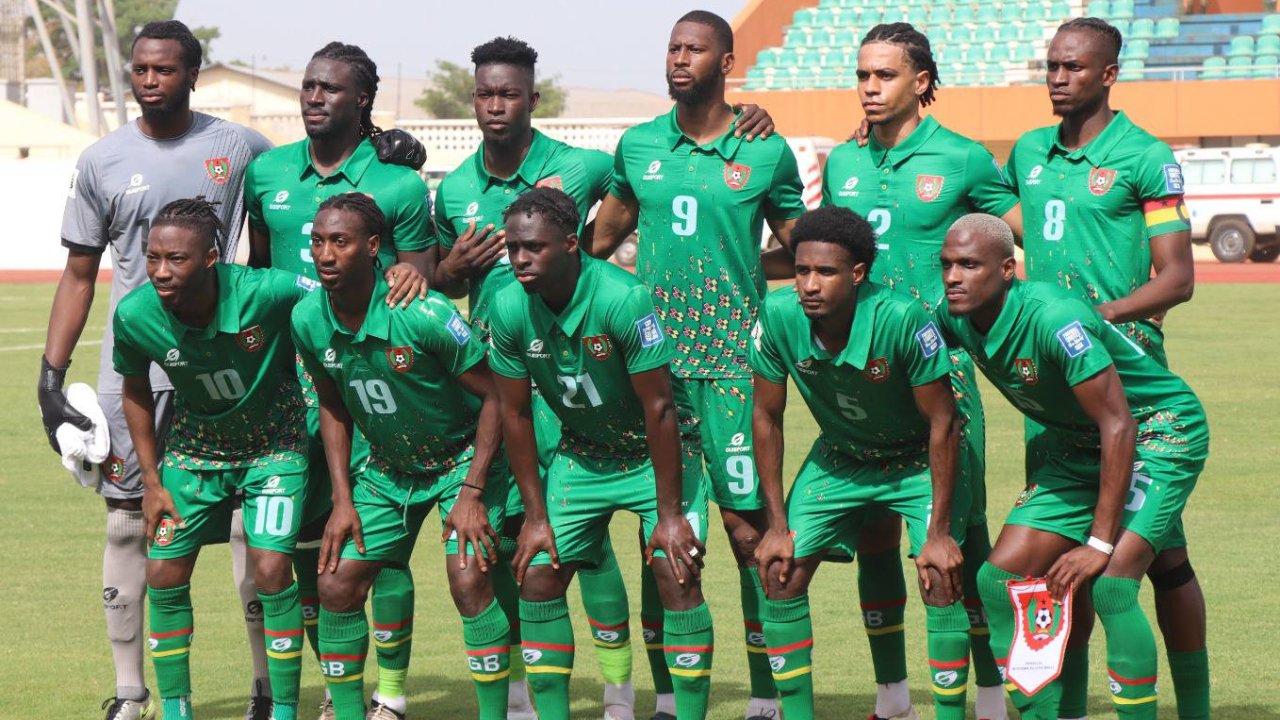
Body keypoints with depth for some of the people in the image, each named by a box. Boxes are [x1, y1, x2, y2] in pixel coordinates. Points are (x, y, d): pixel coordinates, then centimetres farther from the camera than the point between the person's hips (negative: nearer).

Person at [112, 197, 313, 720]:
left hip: (273, 445, -3)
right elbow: (136, 391, -1)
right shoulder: (134, 316, -22)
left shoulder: (268, 294, -33)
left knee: (271, 570, -15)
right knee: (163, 573, -1)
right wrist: (152, 482, 1)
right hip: (194, 447, 3)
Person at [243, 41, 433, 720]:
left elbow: (419, 295, 5)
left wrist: (413, 274, -15)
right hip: (291, 377, 4)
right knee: (305, 535, 6)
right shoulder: (267, 173, 9)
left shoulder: (398, 186, -3)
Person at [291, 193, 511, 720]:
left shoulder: (422, 315, -28)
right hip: (387, 467, 5)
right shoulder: (308, 321, -11)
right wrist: (343, 499, 1)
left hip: (462, 457, -5)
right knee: (337, 583, -3)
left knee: (469, 582, -21)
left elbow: (494, 394, -18)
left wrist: (472, 493, -21)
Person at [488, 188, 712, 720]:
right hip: (581, 453, 5)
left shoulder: (622, 299, -29)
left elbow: (659, 408, -24)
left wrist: (670, 515, -22)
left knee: (678, 576, -16)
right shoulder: (509, 311, -15)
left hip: (654, 452, -4)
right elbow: (515, 415, -3)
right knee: (537, 580, -3)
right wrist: (536, 515, -3)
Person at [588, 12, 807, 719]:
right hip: (653, 359, 3)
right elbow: (600, 241, 18)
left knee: (748, 526, -5)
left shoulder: (766, 152, 1)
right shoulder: (638, 146, 9)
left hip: (731, 361, -3)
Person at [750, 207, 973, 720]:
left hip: (918, 460, -4)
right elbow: (766, 416, -8)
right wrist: (778, 524, -7)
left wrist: (940, 533, -22)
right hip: (837, 459, 4)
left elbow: (942, 422, -23)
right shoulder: (777, 317, -24)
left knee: (941, 581, -19)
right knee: (779, 575, -6)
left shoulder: (902, 320, -34)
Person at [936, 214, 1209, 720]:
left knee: (1109, 582, -26)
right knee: (1000, 578, -1)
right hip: (1075, 446, 8)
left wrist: (1100, 543, -28)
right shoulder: (954, 318, -9)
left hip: (1160, 432, -8)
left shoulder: (1053, 319, -32)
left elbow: (1118, 426, -30)